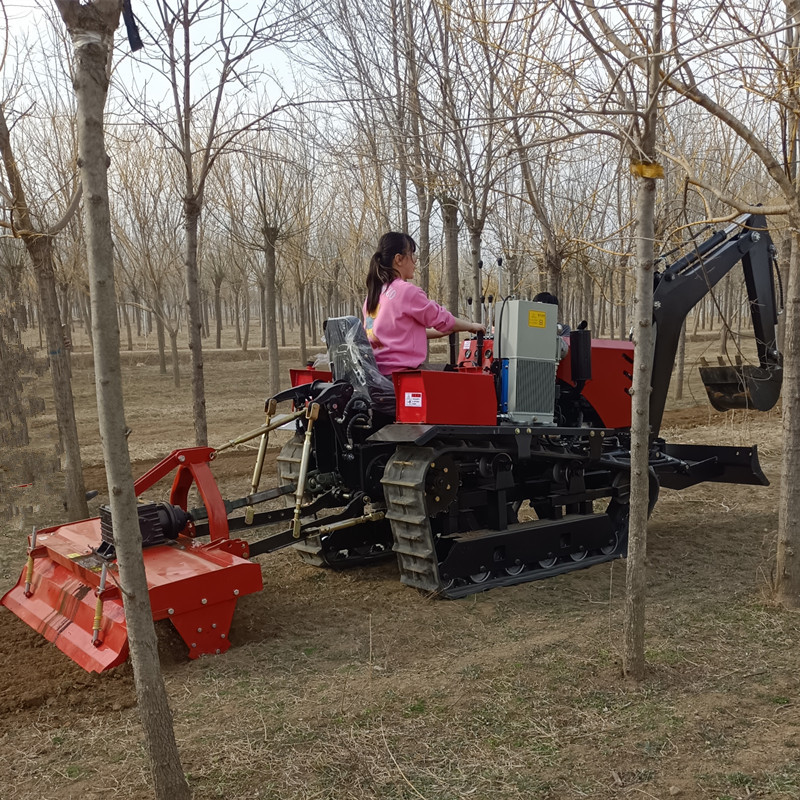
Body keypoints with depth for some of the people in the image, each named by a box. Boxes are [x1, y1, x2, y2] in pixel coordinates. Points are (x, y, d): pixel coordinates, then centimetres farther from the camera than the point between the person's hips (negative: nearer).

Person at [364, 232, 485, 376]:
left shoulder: (374, 293, 13)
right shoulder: (407, 291, -11)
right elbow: (441, 318, -1)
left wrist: (447, 331, 22)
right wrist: (472, 326, 17)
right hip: (401, 370, -9)